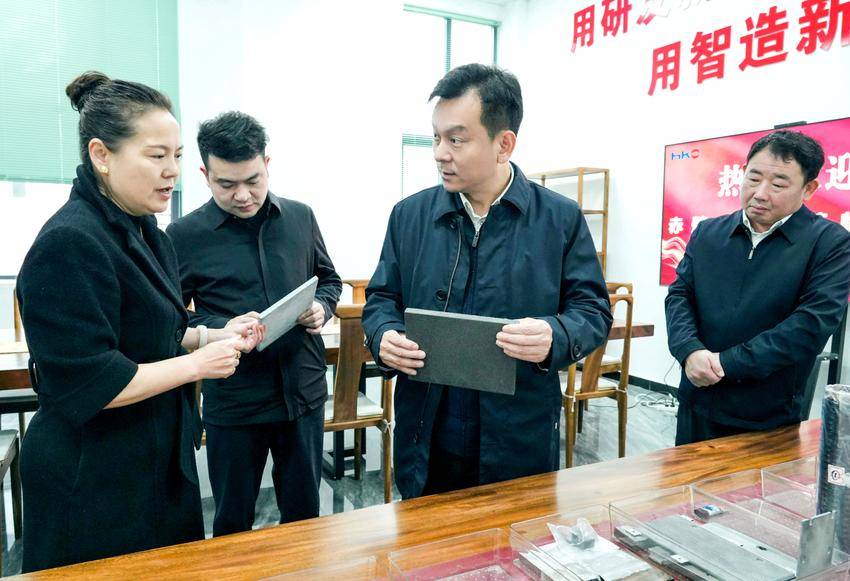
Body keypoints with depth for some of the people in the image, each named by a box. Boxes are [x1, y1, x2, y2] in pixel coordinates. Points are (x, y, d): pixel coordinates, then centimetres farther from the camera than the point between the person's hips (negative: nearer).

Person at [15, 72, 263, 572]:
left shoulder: (144, 231, 6)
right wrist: (198, 364, -19)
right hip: (93, 483, -8)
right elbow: (88, 385, -25)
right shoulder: (70, 244, -23)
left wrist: (212, 336, 1)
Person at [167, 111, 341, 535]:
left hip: (304, 393, 3)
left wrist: (321, 307, -6)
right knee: (232, 524, 16)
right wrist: (223, 329, -20)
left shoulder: (300, 217, 3)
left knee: (303, 513, 19)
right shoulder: (185, 236, -7)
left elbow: (329, 279, 15)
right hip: (233, 402, -2)